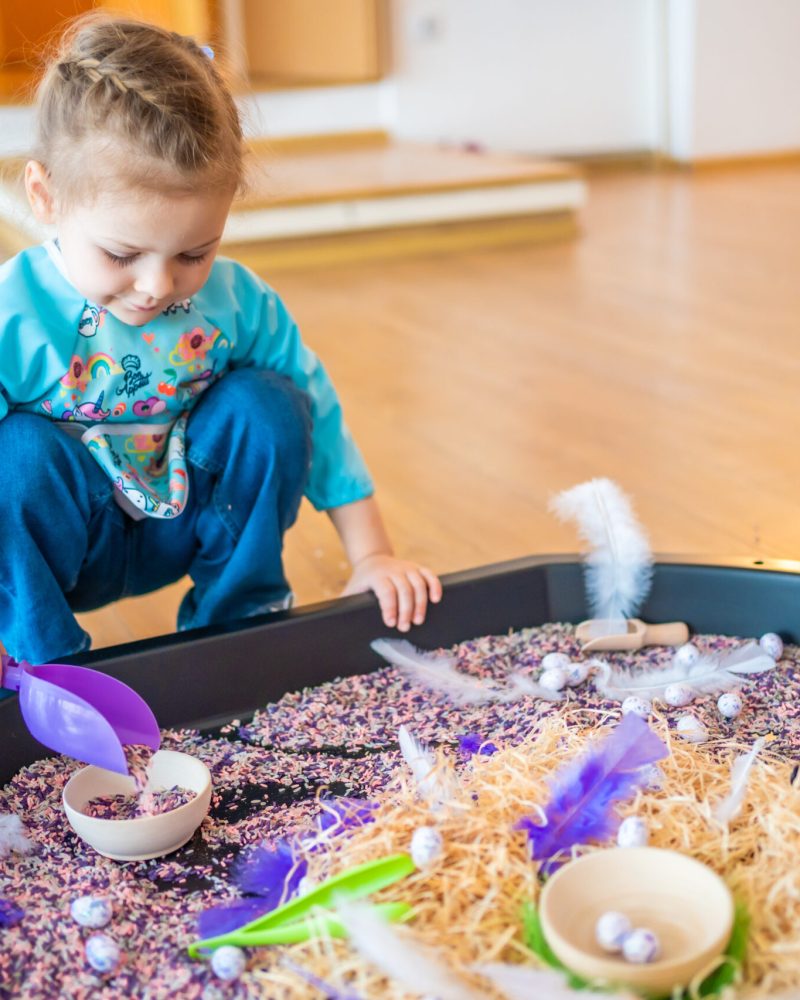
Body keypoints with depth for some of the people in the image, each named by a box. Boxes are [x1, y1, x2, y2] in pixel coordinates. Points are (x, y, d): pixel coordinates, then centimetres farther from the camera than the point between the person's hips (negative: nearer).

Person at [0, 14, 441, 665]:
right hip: (61, 539, -3)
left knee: (267, 404, -20)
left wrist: (372, 556, -2)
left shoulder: (238, 301, -14)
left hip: (188, 518, 4)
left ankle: (240, 614, -1)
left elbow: (318, 419, -3)